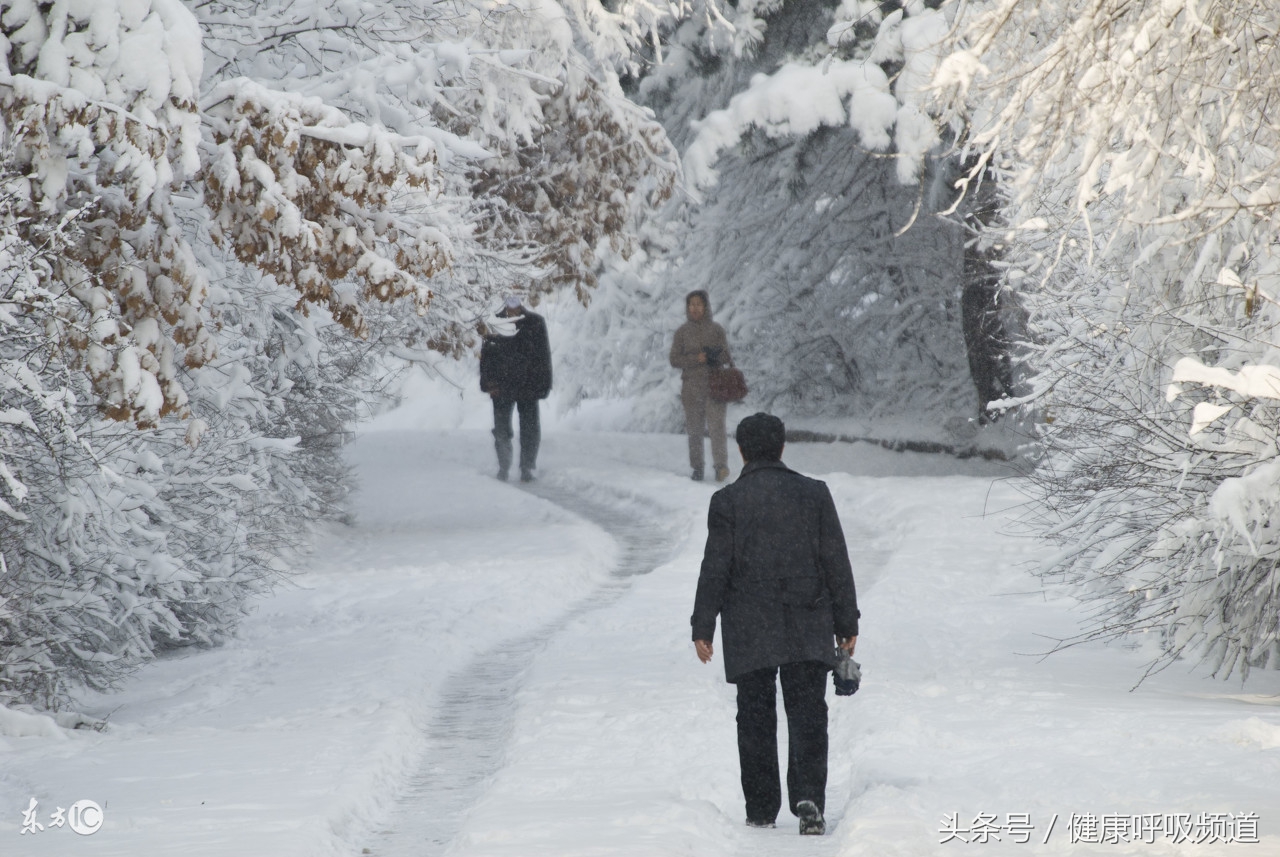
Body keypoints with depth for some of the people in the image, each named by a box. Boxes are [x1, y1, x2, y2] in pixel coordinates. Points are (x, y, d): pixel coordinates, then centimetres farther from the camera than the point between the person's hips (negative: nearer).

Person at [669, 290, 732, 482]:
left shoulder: (716, 330, 7)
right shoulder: (682, 332, 6)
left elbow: (726, 357, 7)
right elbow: (674, 359, 2)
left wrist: (714, 355, -17)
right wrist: (697, 359, -14)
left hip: (714, 386, -1)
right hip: (691, 386, 1)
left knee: (717, 425, -15)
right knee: (694, 430, 3)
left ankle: (721, 466, -22)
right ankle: (697, 468, 11)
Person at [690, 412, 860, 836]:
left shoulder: (727, 500, -4)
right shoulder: (814, 493, 1)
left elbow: (715, 570, -4)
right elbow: (837, 564, 3)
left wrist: (702, 627, 2)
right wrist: (847, 623, 9)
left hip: (749, 634, -1)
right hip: (808, 633, 1)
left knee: (755, 720, 8)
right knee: (808, 714, 2)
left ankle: (761, 810, 11)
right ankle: (809, 798, -16)